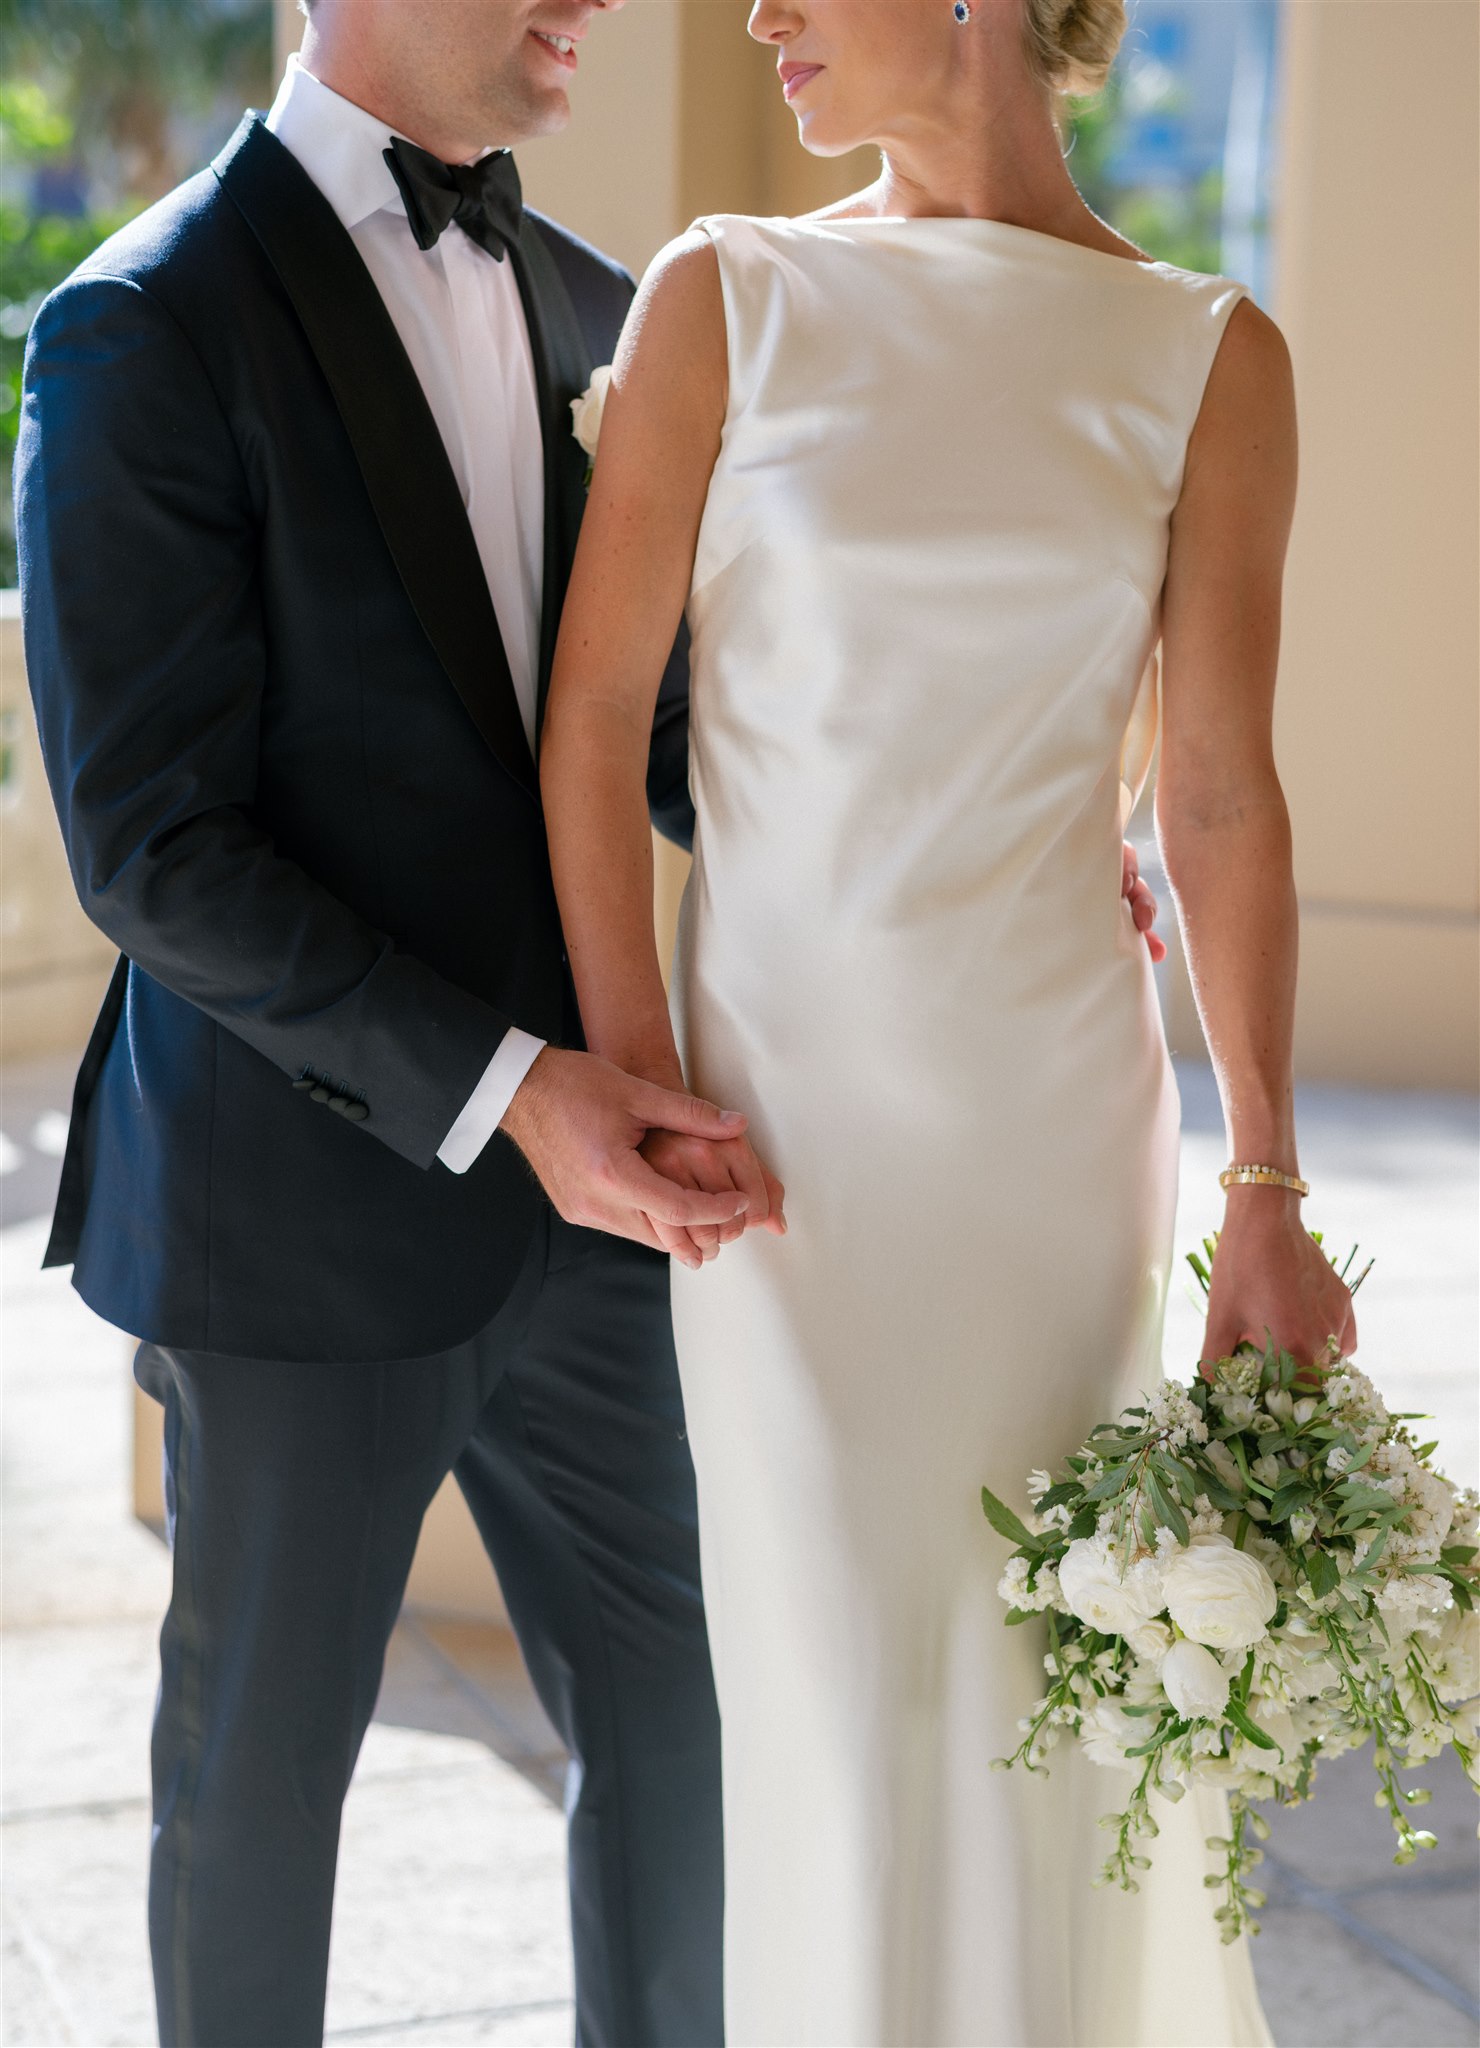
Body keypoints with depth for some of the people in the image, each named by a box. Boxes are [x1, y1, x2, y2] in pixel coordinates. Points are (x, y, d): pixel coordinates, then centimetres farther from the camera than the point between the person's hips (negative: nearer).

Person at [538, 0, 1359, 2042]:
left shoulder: (1206, 357, 0)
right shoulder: (727, 297, -2)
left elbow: (1220, 795, -1)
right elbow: (595, 710, -4)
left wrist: (1266, 1197, -3)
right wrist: (637, 1089, -11)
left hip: (1058, 1107, 1)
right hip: (783, 1095, -1)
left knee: (1033, 1677, 11)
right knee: (840, 1685, 3)